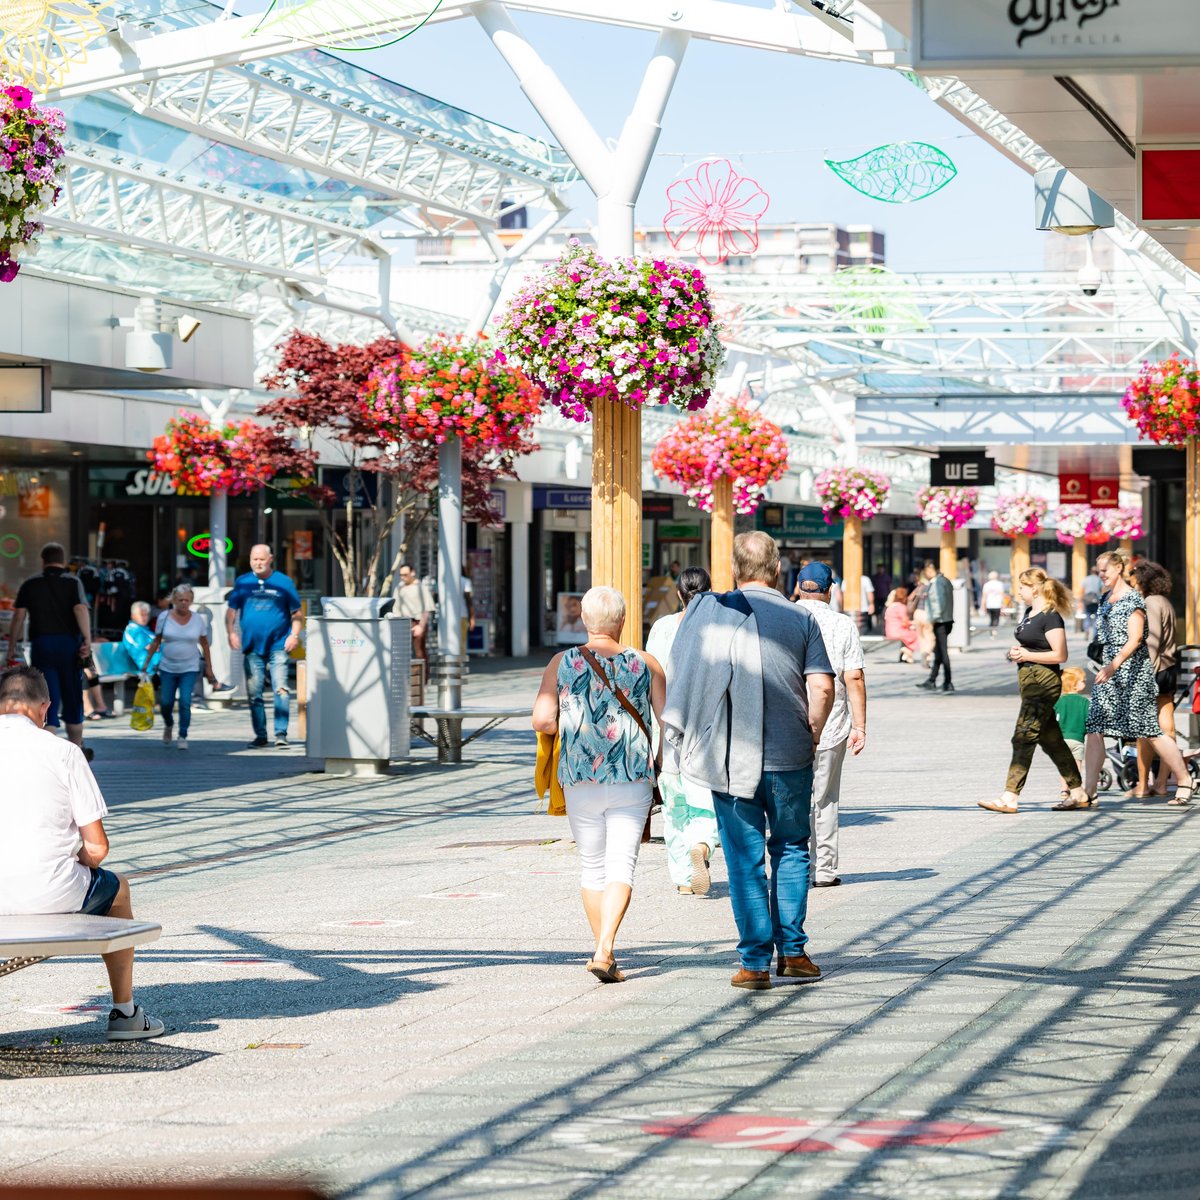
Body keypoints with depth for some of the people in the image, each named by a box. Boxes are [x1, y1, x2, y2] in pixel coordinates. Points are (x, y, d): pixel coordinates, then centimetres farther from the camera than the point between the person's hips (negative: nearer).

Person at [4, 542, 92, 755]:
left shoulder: (30, 585, 8)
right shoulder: (72, 582, 3)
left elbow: (18, 617, 4)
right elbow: (81, 609, -12)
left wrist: (12, 647, 9)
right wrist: (87, 640, -19)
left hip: (41, 644, 0)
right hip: (68, 642, 0)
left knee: (48, 699, -1)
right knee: (72, 698, 13)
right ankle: (76, 749, 23)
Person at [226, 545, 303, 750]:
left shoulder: (283, 582, 3)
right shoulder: (242, 582, 8)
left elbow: (297, 612, 7)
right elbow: (231, 610, 10)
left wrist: (295, 635, -6)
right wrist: (231, 633, -5)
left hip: (278, 646, -2)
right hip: (252, 647, 2)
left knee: (280, 690, -11)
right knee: (254, 693, 5)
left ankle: (281, 734, -8)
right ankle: (260, 735, 14)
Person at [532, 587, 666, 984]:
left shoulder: (563, 663, 0)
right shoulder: (645, 665, 1)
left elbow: (542, 721, -6)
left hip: (580, 778, 1)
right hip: (633, 778, -1)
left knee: (592, 866, 14)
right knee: (621, 865, -4)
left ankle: (603, 949, 19)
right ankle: (605, 950, -20)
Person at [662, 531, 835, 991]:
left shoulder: (708, 612, 0)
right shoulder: (800, 618, 1)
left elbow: (681, 680, -1)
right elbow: (822, 686, -5)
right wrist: (811, 737, 9)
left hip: (732, 758, -1)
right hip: (790, 757, 1)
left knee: (745, 859, 5)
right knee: (790, 849, 17)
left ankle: (755, 961, 4)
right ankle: (792, 950, 14)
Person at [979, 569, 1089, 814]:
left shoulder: (1051, 617, -14)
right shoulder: (1030, 613, 15)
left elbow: (1060, 655, -18)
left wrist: (1027, 655, -18)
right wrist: (1018, 652, 7)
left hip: (1043, 681, -10)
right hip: (1029, 680, 10)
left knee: (1024, 738, -12)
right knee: (1051, 739, 13)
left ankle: (1010, 798, -14)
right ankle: (1078, 793, 20)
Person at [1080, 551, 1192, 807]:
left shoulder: (1133, 599, -10)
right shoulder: (1105, 601, 15)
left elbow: (1135, 639, -20)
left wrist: (1115, 664, -31)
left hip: (1133, 670, -8)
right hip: (1109, 672, 8)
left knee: (1149, 730, -5)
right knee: (1094, 730, -2)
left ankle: (1185, 781, 8)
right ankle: (1088, 792, -1)